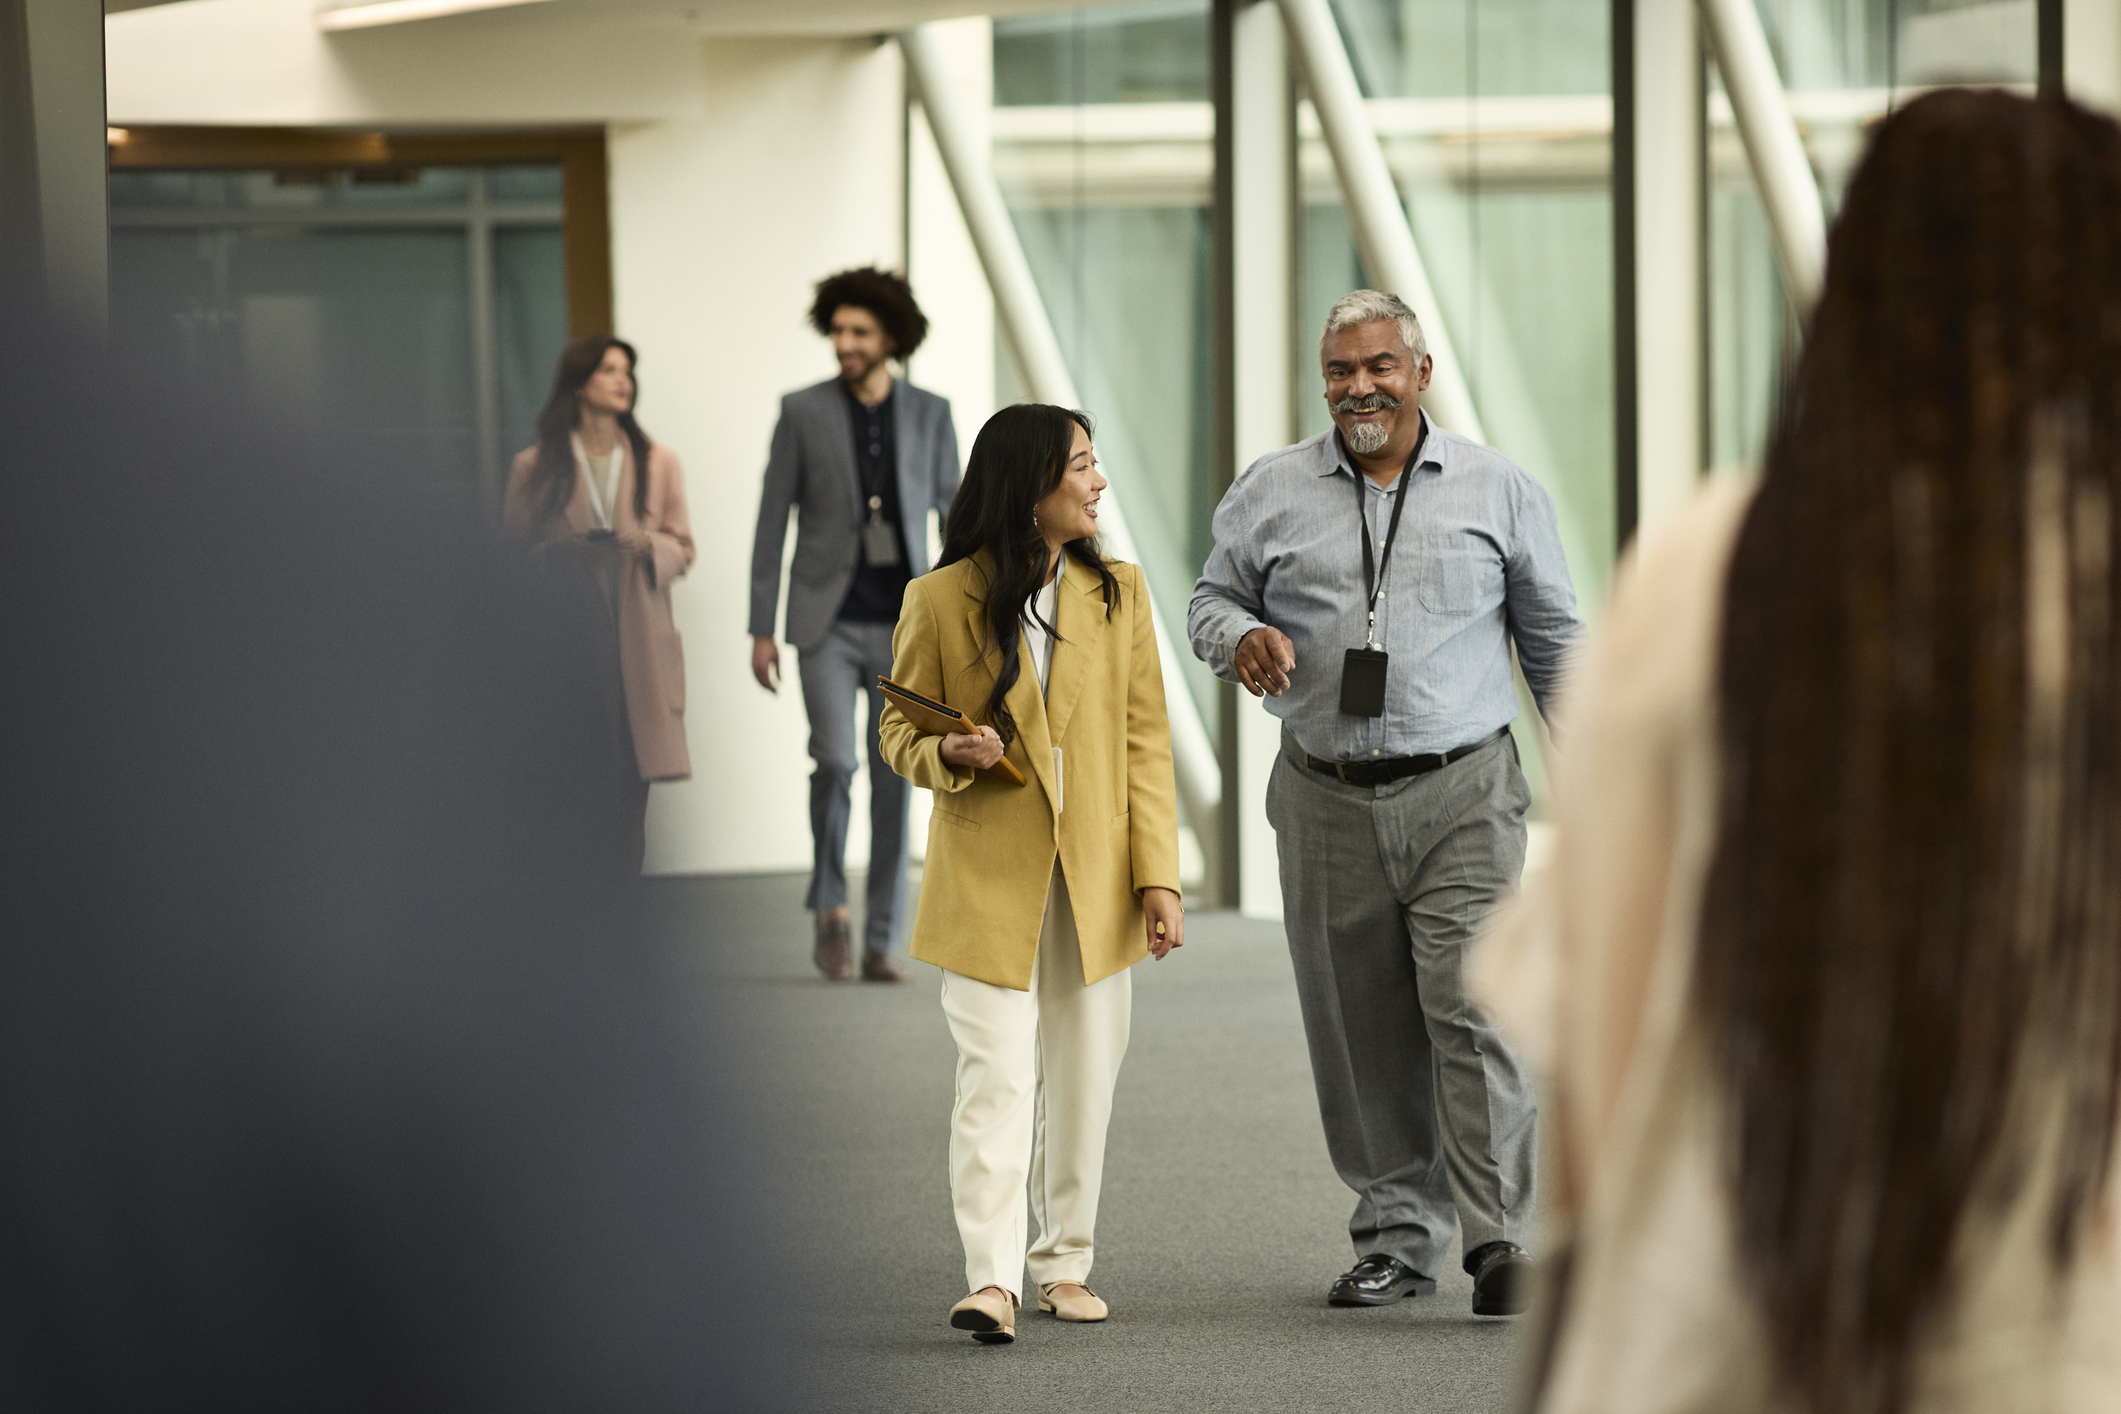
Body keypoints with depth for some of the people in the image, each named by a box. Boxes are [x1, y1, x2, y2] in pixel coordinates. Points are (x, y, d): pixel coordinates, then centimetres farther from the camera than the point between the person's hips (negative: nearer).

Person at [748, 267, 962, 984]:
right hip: (827, 622, -2)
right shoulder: (803, 412, -1)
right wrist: (761, 630, -3)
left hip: (902, 626, 2)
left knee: (894, 783, 0)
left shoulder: (929, 413, 3)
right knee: (835, 762, -18)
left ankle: (881, 944, 7)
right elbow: (772, 523, 1)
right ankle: (830, 908, 3)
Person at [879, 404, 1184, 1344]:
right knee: (997, 1074, -12)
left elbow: (1145, 739, 5)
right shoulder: (940, 601, -3)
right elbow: (900, 731, 6)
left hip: (1095, 878, 3)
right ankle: (992, 1278, -16)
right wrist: (950, 756, -18)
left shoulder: (1117, 593, 7)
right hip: (987, 878, -3)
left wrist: (1158, 877, -1)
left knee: (1082, 1080, 9)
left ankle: (1064, 1263, 21)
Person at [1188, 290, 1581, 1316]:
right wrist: (1240, 636, -10)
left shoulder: (1501, 492, 6)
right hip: (1328, 801, 2)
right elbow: (1213, 596, 14)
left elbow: (1553, 637, 11)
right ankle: (1398, 1234, 15)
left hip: (1463, 796, -2)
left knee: (1474, 1012, -13)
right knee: (1362, 1035, 5)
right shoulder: (1268, 493, 7)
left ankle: (1500, 1240, -13)